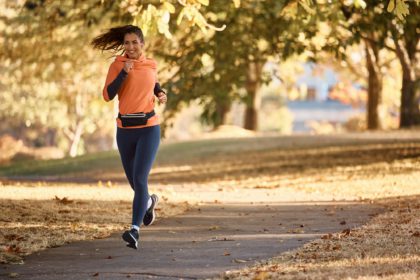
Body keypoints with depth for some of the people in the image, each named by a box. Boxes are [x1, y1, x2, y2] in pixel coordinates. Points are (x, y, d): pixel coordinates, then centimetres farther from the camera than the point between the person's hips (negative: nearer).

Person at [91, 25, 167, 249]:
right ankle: (148, 201, 50)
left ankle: (134, 230, -21)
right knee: (133, 179, 15)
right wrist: (124, 72, -20)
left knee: (139, 179, -16)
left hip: (149, 128, -1)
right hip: (125, 129, 2)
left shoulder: (151, 65, 4)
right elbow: (108, 95, -13)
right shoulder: (117, 65, -2)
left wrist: (161, 94, 6)